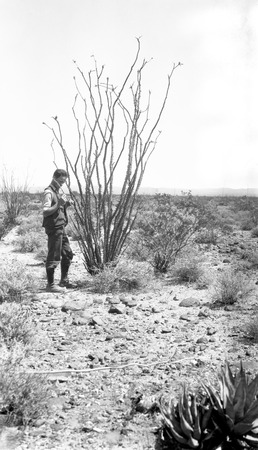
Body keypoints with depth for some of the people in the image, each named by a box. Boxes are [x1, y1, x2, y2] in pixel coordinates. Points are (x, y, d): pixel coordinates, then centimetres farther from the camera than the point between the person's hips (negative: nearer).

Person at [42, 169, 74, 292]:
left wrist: (65, 205, 6)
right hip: (53, 228, -10)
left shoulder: (57, 192, 18)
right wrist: (58, 205, -31)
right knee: (53, 256, -5)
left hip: (61, 228, 10)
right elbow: (45, 212, -21)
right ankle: (50, 285, 2)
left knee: (68, 254, 15)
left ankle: (64, 281, 26)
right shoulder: (48, 192, -12)